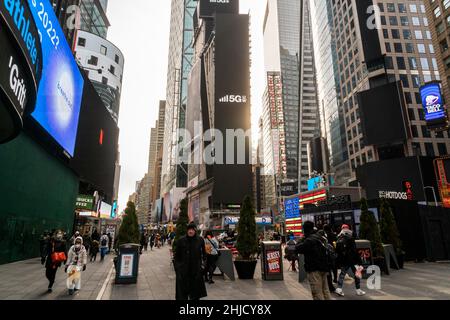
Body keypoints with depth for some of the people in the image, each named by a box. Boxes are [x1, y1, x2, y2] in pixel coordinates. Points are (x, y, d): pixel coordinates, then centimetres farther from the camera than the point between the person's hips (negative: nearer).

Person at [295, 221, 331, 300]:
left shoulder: (310, 240, -21)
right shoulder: (321, 237, 7)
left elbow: (298, 249, -17)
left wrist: (301, 240, -4)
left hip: (314, 269, -9)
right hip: (323, 267, 9)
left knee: (317, 293, -2)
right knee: (325, 291, 18)